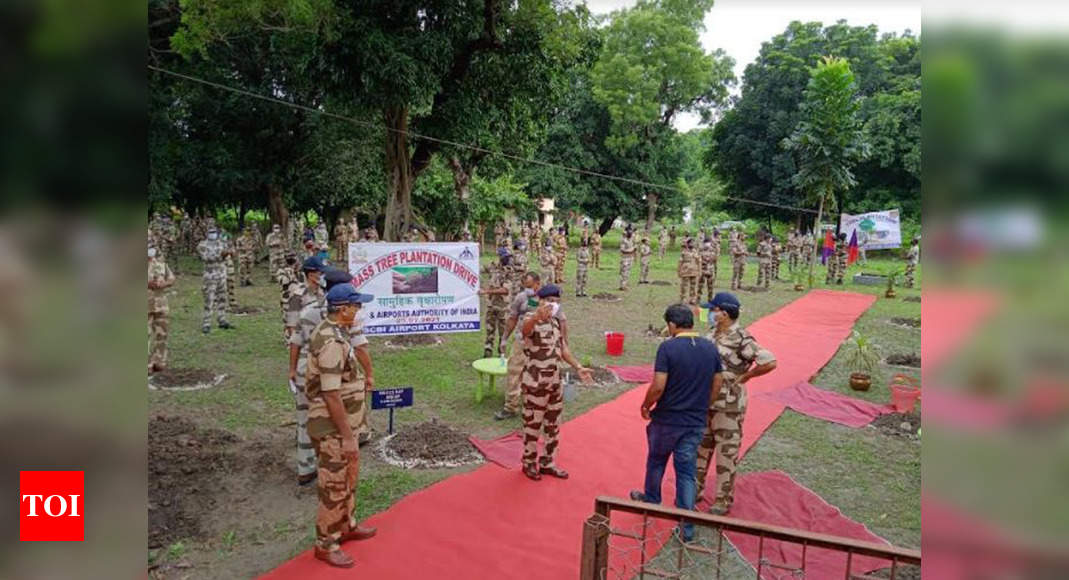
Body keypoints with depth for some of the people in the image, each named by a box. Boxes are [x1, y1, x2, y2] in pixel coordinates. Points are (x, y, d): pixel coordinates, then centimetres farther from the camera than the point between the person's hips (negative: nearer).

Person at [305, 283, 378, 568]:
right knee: (334, 487, 5)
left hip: (343, 423, 10)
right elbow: (331, 395, -27)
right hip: (333, 428, -10)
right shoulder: (331, 342, -27)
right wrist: (347, 436, -24)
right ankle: (326, 544, 20)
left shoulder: (331, 331, 5)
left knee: (348, 478, 24)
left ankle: (346, 526, 41)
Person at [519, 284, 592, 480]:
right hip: (535, 383, -7)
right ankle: (529, 462, 26)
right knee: (533, 424, 7)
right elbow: (525, 328, -44)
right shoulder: (531, 320, -18)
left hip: (554, 381, 7)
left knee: (553, 424, 16)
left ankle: (547, 463, 31)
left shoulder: (556, 322, 7)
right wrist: (537, 316, -66)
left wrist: (578, 367, 11)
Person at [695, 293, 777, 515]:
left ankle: (723, 501, 18)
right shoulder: (712, 334, 4)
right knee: (701, 448, 18)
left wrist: (744, 377, -14)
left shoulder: (741, 339, -20)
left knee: (726, 454, 5)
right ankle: (695, 489, 33)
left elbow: (770, 362, -25)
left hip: (729, 406, -8)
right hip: (706, 402, 8)